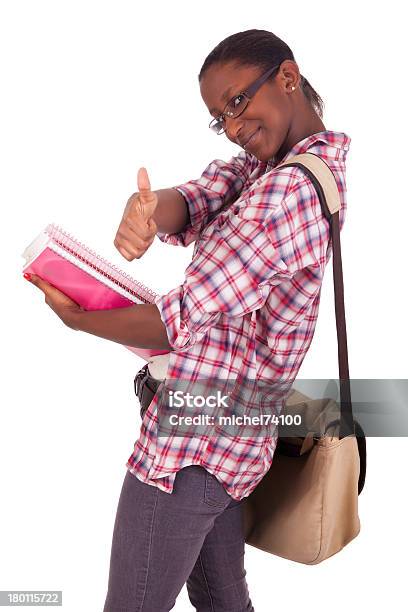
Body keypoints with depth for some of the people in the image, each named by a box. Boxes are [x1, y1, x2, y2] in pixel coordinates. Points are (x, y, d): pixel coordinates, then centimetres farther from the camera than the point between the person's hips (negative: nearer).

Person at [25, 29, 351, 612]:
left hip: (188, 446, -9)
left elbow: (177, 323, -21)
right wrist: (150, 212, -33)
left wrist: (74, 317, -7)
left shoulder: (289, 188, -22)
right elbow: (198, 199, -9)